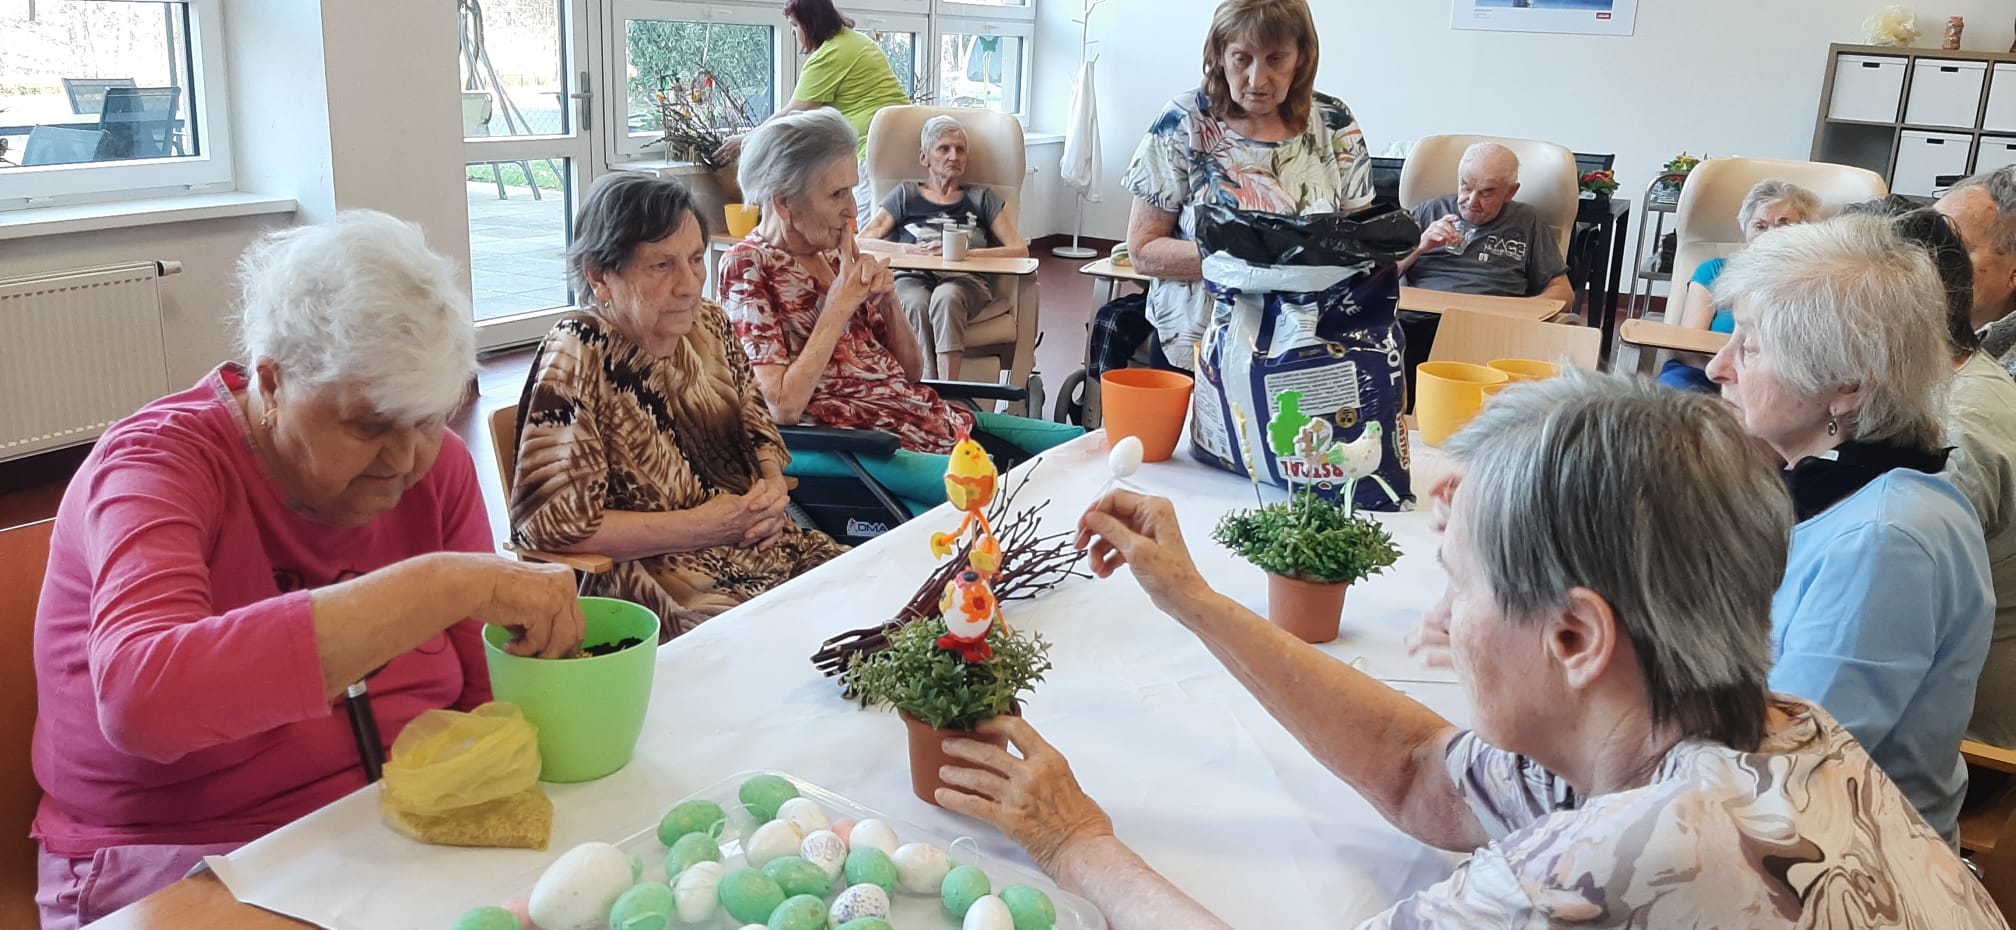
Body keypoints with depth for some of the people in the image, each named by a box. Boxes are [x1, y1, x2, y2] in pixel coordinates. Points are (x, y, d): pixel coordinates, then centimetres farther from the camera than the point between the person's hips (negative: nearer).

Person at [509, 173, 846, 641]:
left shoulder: (709, 324, 5)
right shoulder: (576, 357, -14)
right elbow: (549, 522, -18)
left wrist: (773, 484, -5)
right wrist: (700, 527, -18)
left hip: (767, 548, 7)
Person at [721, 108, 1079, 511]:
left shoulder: (841, 250, 13)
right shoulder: (747, 267, -6)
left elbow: (911, 372, 15)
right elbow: (784, 407, -16)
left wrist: (887, 300, -3)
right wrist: (839, 305, -13)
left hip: (919, 416, 8)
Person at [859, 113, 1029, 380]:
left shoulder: (981, 198, 26)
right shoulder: (906, 195, 26)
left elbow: (1020, 250, 10)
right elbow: (862, 242, 12)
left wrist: (963, 252, -6)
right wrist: (911, 250, -6)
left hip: (965, 279, 0)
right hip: (913, 278, 0)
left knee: (946, 298, -38)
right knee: (918, 306, -38)